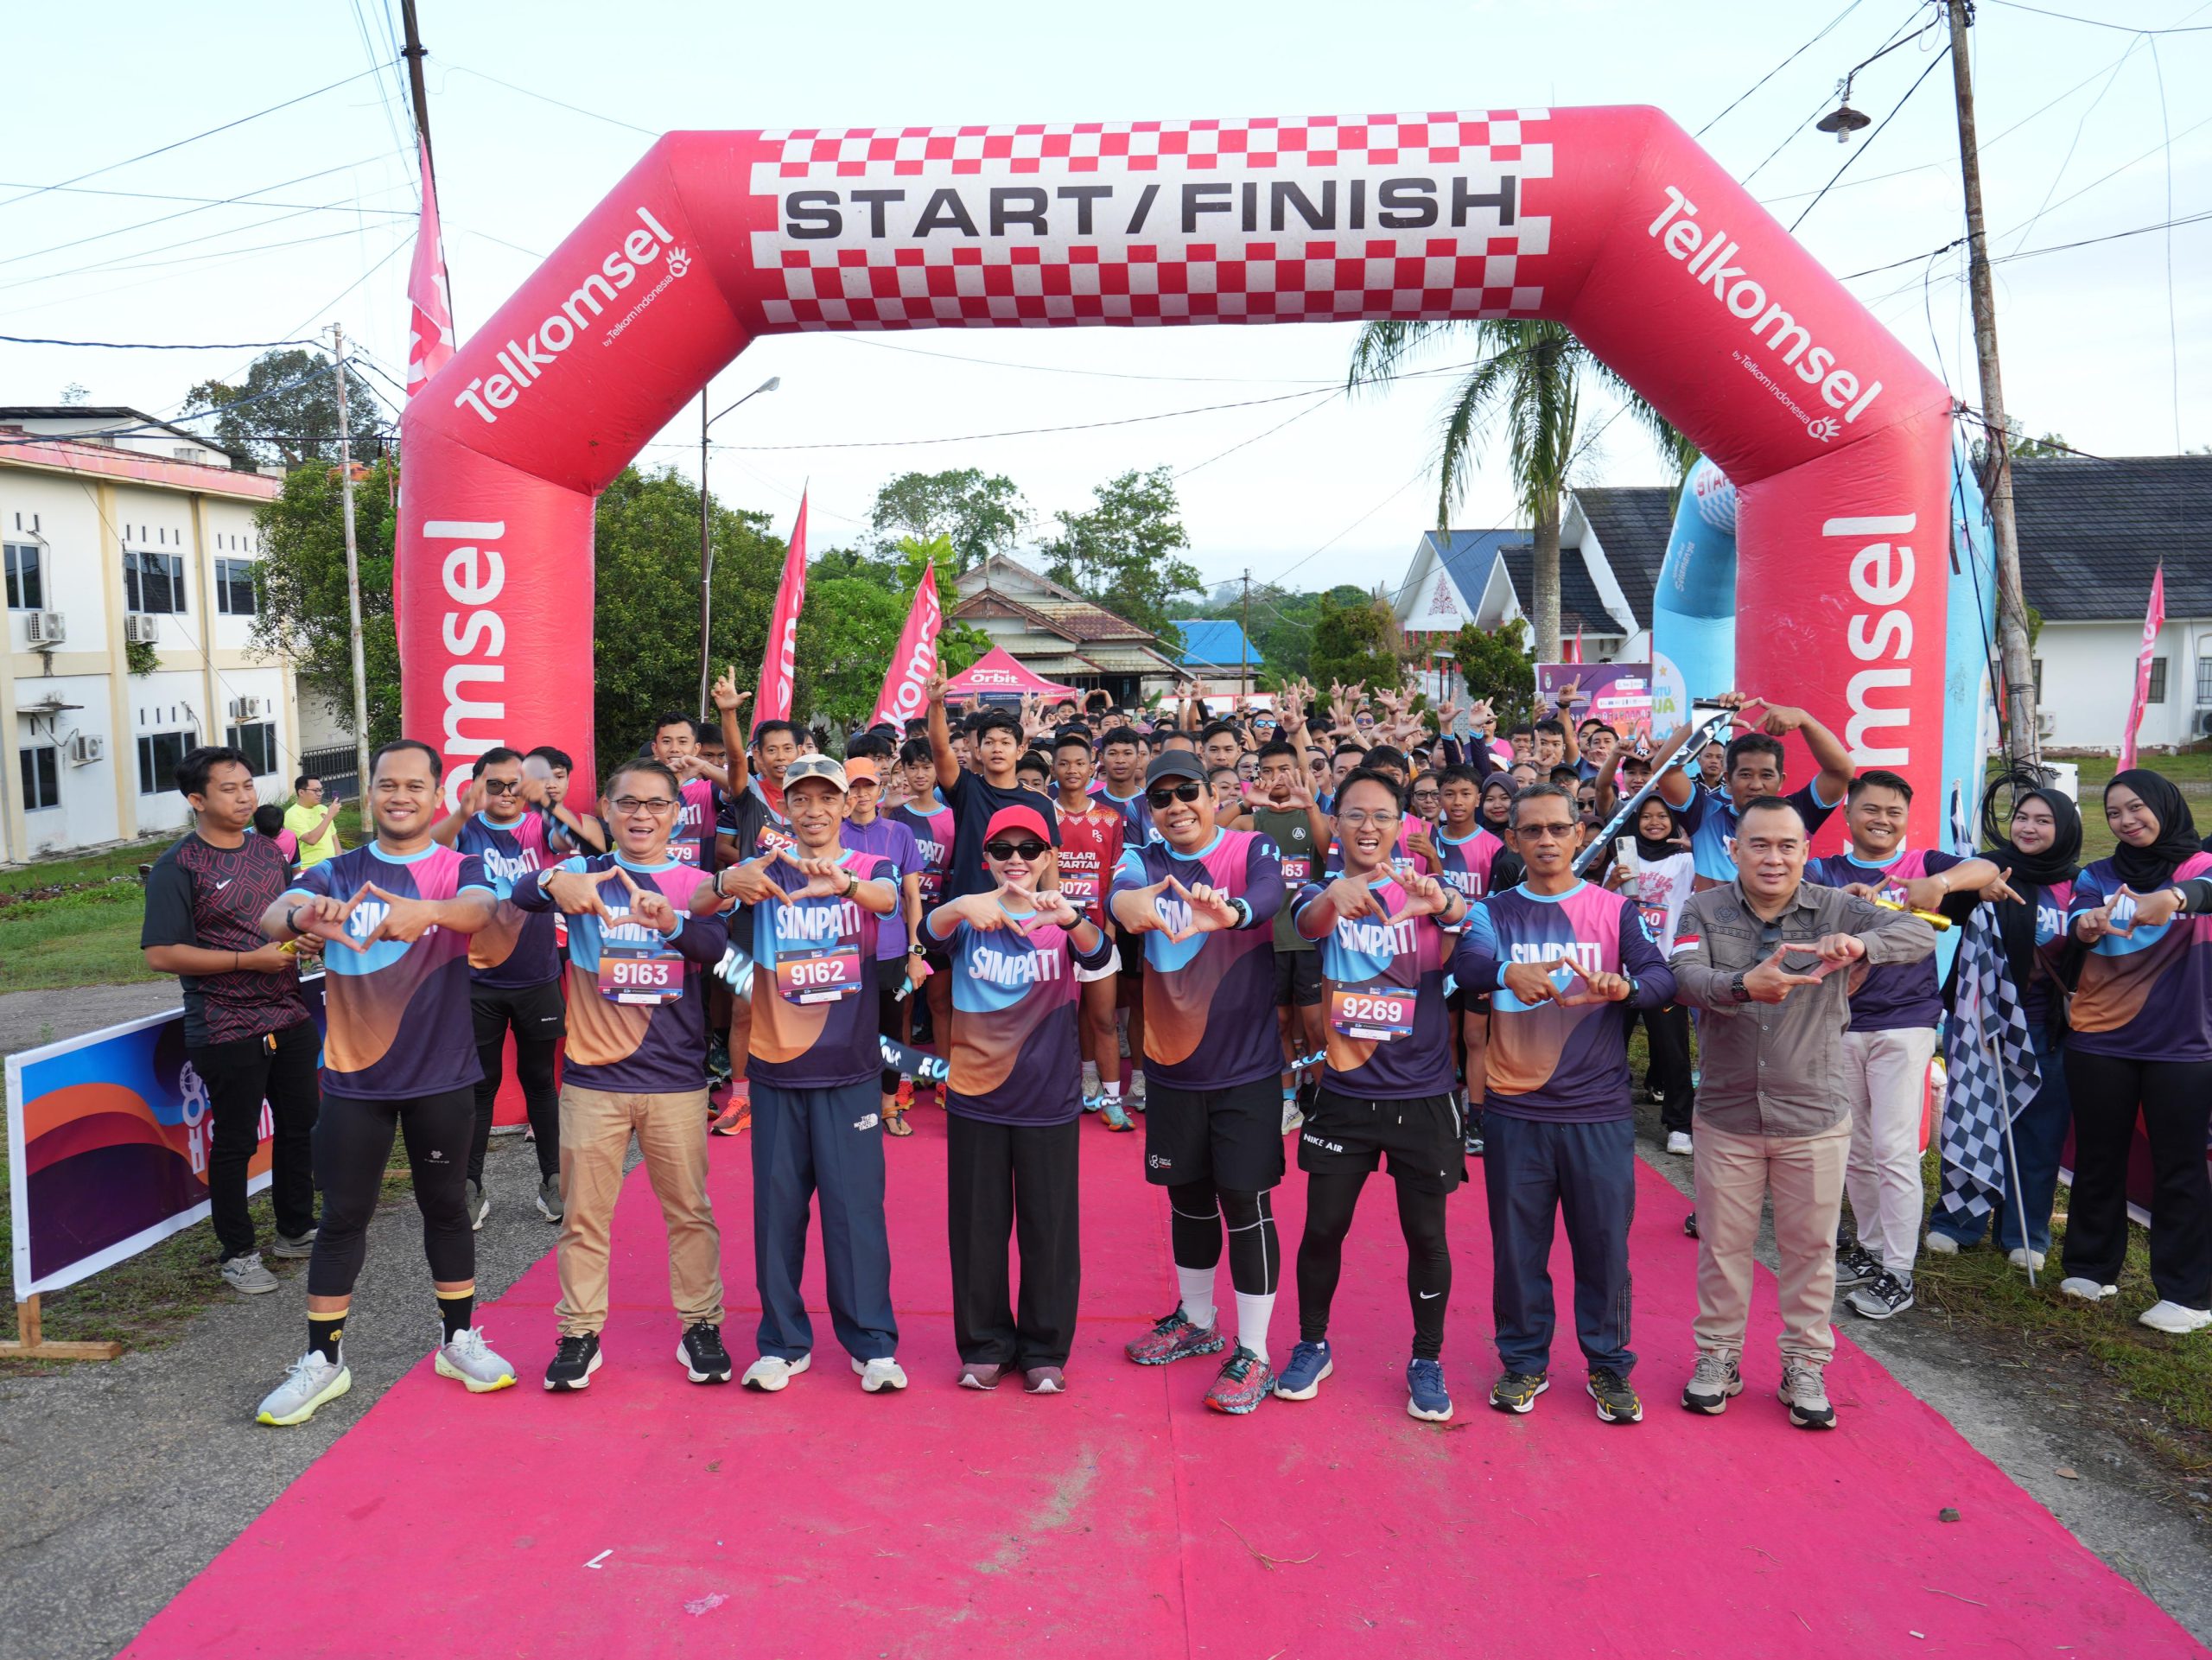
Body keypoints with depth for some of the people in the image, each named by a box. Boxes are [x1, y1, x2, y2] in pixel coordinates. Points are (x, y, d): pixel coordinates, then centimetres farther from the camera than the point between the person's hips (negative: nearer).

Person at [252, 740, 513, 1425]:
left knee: (445, 1206, 12)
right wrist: (304, 915, -45)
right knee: (343, 1215, 6)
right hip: (355, 1078, 1)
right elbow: (272, 917, -19)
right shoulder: (335, 873, 0)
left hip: (442, 1076, 0)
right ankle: (323, 1360, 19)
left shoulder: (460, 869, -3)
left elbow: (480, 909, -26)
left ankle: (460, 1340, 28)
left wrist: (430, 910, -50)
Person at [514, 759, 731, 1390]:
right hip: (593, 1078, 0)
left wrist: (671, 922, -40)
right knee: (583, 1214, 8)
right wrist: (553, 883, -43)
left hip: (676, 1080, 0)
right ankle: (579, 1333, 22)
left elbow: (716, 947, -18)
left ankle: (701, 1327, 22)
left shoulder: (697, 885, 2)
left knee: (690, 1211, 8)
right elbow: (519, 894, -19)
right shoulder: (585, 874, 2)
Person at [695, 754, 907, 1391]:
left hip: (849, 1069, -1)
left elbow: (888, 899, -22)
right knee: (777, 1204, 6)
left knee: (856, 1204, 0)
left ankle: (873, 1343, 11)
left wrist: (843, 883, -45)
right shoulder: (767, 869, 3)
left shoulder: (869, 869, 2)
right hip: (776, 1065, 1)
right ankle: (782, 1342, 19)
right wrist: (726, 884, -39)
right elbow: (697, 906, -14)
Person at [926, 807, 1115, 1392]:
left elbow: (1098, 954, -22)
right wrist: (962, 907, -44)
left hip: (1049, 1102, -1)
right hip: (975, 1097, 1)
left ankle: (1045, 1349, 24)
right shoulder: (971, 915, -1)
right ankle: (985, 1344, 26)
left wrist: (1070, 918, -44)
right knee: (976, 1226, 9)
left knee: (1049, 1227, 7)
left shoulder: (1065, 918, -2)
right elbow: (933, 931, -22)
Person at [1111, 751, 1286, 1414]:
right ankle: (1197, 1321, 38)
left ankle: (1252, 1353, 14)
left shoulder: (1252, 849, -8)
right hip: (1172, 1065, 4)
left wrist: (1228, 910, -54)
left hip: (1245, 1067, -4)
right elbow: (1122, 887, -24)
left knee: (1245, 1204, 0)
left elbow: (1269, 893, -31)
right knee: (1188, 1199, 17)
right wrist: (1127, 899, -49)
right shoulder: (1145, 859, 0)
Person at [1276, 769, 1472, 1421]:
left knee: (1425, 1233, 6)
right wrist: (1335, 894, -48)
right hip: (1344, 1093, 0)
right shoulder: (1320, 891, 0)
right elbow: (1309, 923, -24)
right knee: (1323, 1228, 6)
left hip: (1422, 1096, 0)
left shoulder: (1427, 891, -1)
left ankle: (1427, 1361, 26)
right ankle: (1312, 1345, 29)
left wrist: (1446, 904, -45)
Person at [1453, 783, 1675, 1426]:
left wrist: (1623, 986, -34)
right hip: (1514, 1108, 0)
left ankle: (1609, 1365, 25)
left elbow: (1661, 975, -11)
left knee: (1604, 1244, 6)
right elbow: (1466, 962, -17)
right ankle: (1523, 1362, 27)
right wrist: (1509, 972, -39)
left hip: (1599, 1110, 0)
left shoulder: (1616, 910, 4)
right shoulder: (1493, 912, 3)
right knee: (1517, 1245, 9)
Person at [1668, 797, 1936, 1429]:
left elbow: (1921, 934, -16)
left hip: (1814, 1118, 0)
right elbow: (1686, 978, -20)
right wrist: (1743, 985, -42)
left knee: (1811, 1246, 12)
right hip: (1727, 1115, 0)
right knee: (1723, 1243, 13)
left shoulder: (1834, 909, -4)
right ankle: (1718, 1358, 30)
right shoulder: (1704, 910, -4)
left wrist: (1860, 945, -37)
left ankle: (1804, 1366, 30)